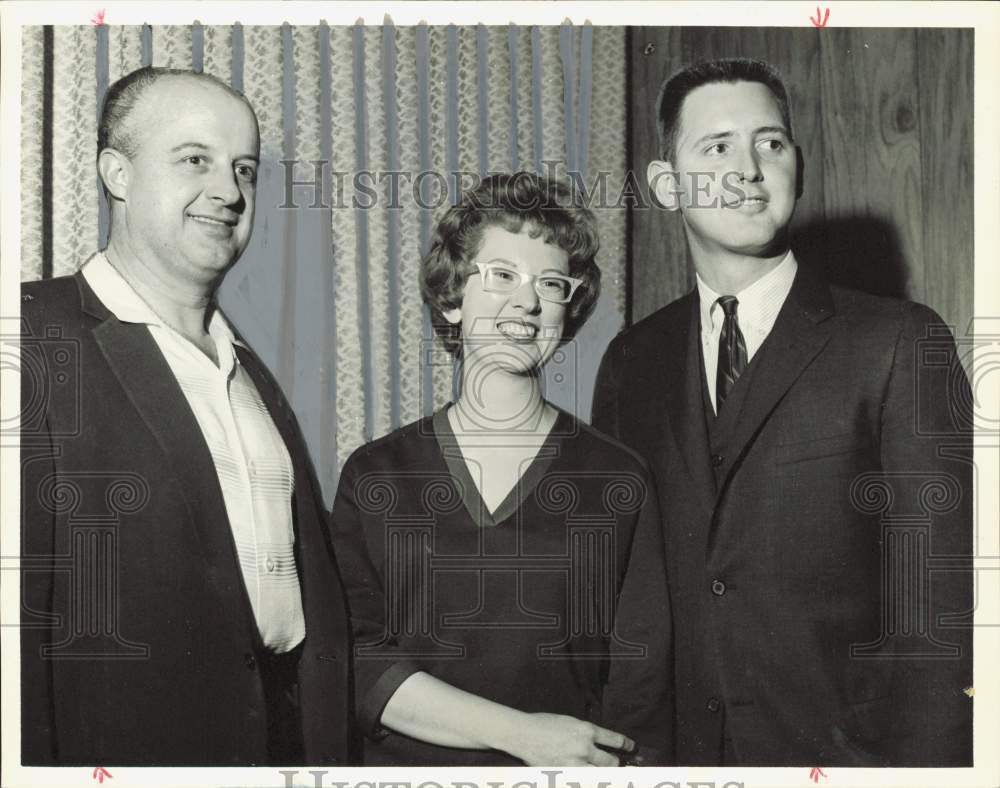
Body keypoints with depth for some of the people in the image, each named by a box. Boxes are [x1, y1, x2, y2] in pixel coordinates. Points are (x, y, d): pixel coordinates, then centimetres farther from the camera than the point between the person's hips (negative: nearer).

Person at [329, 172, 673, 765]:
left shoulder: (620, 482, -4)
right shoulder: (374, 475, -1)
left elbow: (642, 693, -5)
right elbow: (353, 659, -7)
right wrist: (521, 733, -15)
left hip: (577, 765, 0)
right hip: (406, 762, 1)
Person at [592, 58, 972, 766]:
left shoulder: (901, 345, -9)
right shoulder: (631, 362, 4)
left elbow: (936, 608, -11)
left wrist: (922, 765, -17)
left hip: (840, 754, -3)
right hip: (674, 748, 3)